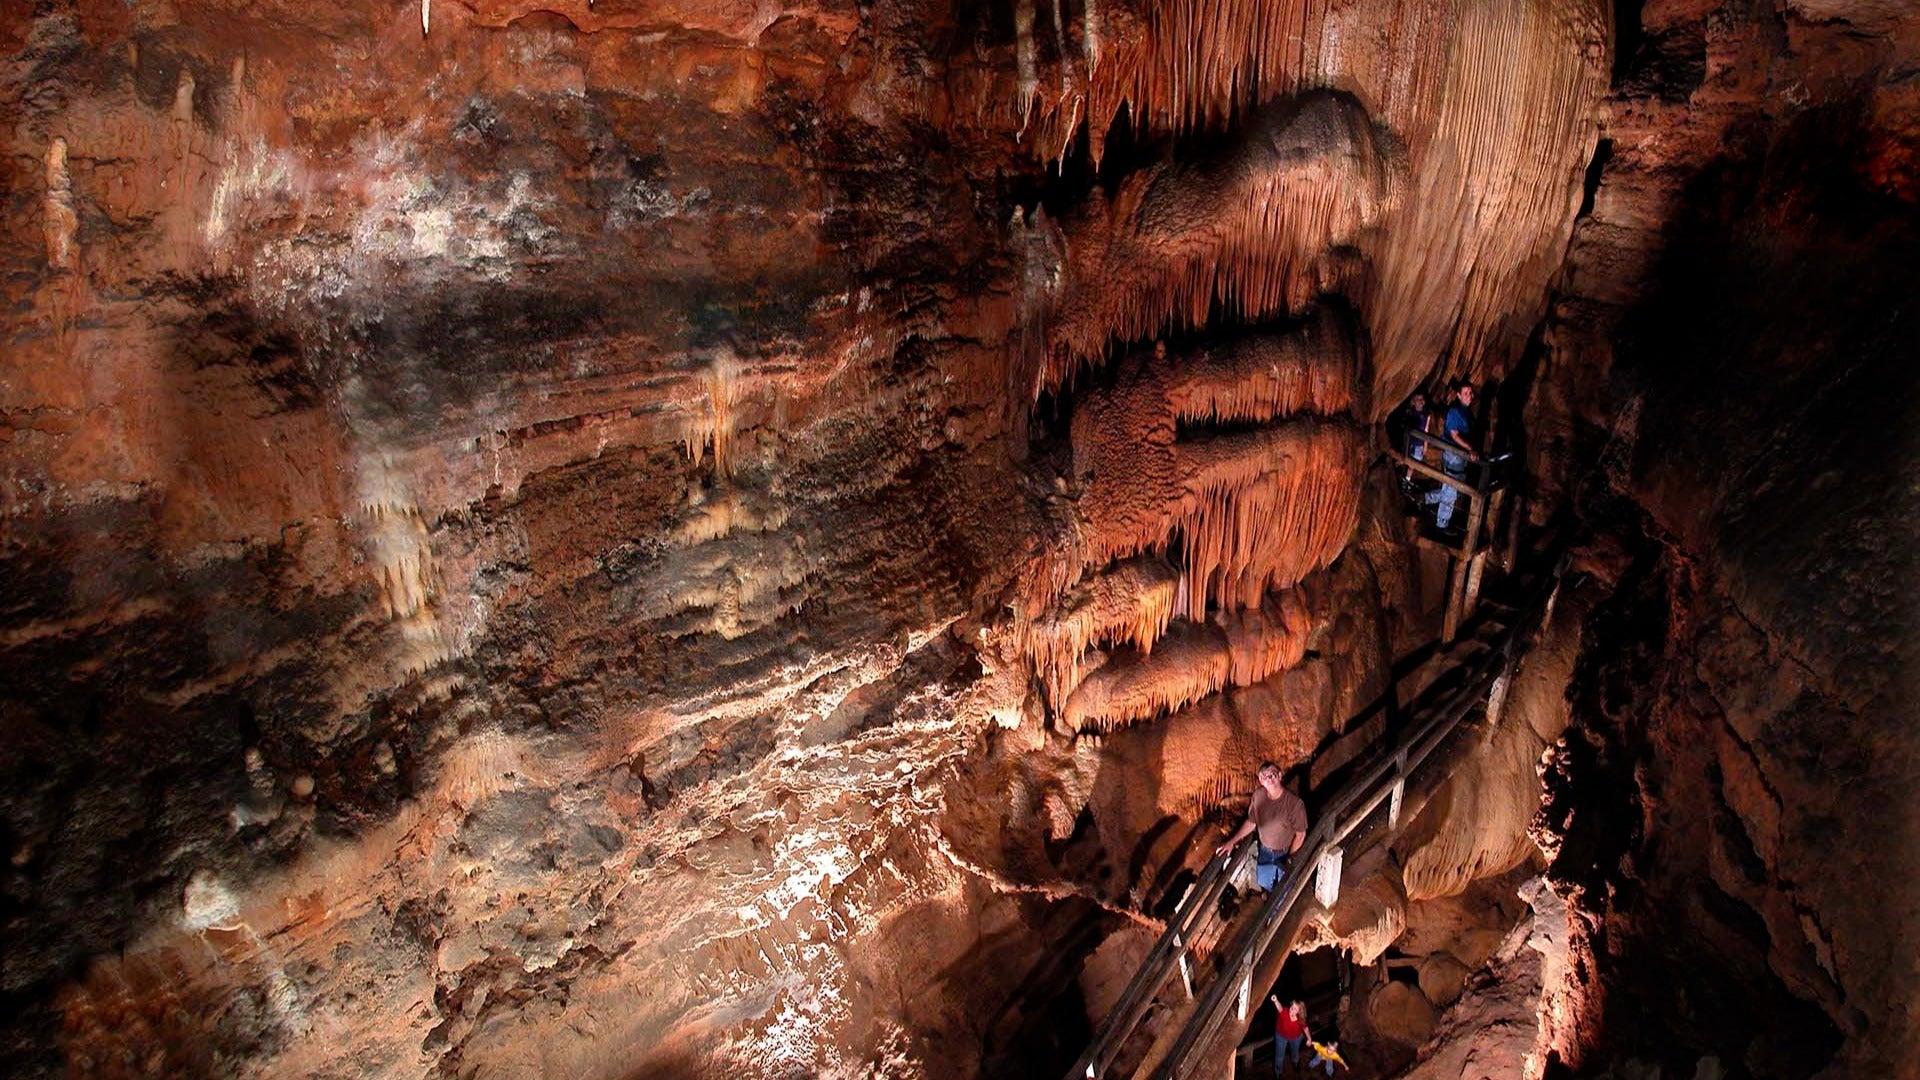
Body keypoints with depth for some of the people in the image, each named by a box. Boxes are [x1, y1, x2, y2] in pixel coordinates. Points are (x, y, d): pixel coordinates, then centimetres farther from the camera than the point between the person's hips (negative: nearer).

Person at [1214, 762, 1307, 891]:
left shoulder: (1294, 802, -31)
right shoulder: (1258, 795, -16)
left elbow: (1300, 834, -20)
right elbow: (1251, 822, -3)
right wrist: (1231, 842, -5)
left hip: (1286, 853, -4)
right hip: (1265, 851, 4)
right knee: (1264, 884, 23)